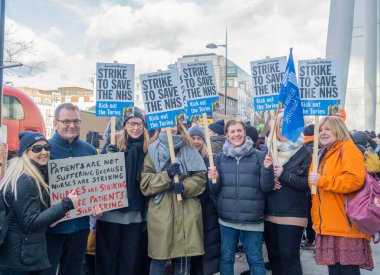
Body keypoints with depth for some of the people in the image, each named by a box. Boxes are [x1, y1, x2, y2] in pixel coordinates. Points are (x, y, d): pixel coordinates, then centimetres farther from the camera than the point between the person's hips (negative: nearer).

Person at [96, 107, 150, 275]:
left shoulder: (146, 148, 3)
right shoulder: (113, 144, -3)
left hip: (135, 213, 2)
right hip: (111, 210, -2)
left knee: (131, 258, 11)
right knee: (108, 256, 10)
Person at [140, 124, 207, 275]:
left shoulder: (189, 149, 11)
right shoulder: (153, 150, 5)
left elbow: (200, 178, 4)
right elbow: (145, 184, -3)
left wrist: (184, 186, -14)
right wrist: (167, 175, -16)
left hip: (187, 213, 2)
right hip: (161, 214, -2)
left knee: (184, 258, 10)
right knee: (159, 258, 3)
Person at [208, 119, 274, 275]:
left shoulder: (258, 157, -1)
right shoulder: (220, 158, 5)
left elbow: (266, 188, -4)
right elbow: (215, 190, 7)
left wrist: (267, 168, -20)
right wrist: (213, 179, -15)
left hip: (252, 219, -2)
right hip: (227, 218, 2)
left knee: (255, 259, 8)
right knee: (226, 258, 14)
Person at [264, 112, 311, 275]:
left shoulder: (303, 153, -4)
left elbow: (308, 183, -12)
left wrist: (284, 174, -18)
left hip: (292, 214, -5)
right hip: (269, 213, 5)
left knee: (289, 256, -3)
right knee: (273, 255, 14)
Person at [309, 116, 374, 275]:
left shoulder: (348, 149, -7)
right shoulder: (322, 154, 19)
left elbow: (355, 180, -23)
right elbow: (316, 190, 29)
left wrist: (321, 181, -20)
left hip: (346, 227, -8)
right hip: (328, 227, 8)